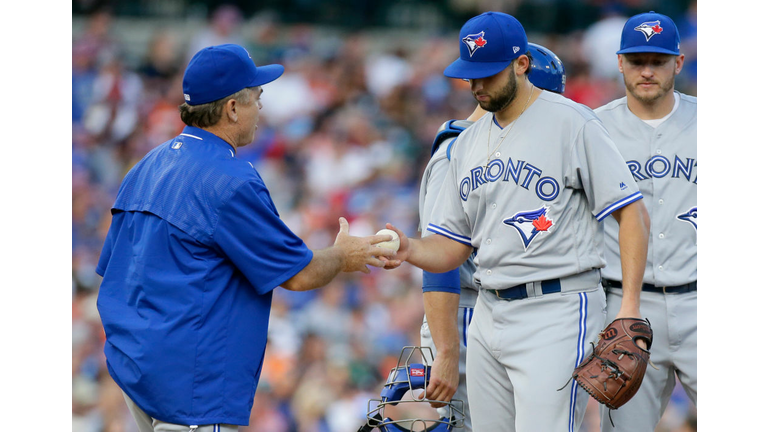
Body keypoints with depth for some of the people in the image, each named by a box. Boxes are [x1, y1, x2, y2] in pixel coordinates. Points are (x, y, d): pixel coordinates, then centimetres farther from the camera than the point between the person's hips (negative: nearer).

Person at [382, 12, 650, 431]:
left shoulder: (572, 123, -6)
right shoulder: (468, 142, 16)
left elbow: (632, 212, -9)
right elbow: (451, 248, 17)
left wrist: (629, 306, -19)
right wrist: (408, 249, -7)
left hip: (557, 309, -7)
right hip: (488, 314, 7)